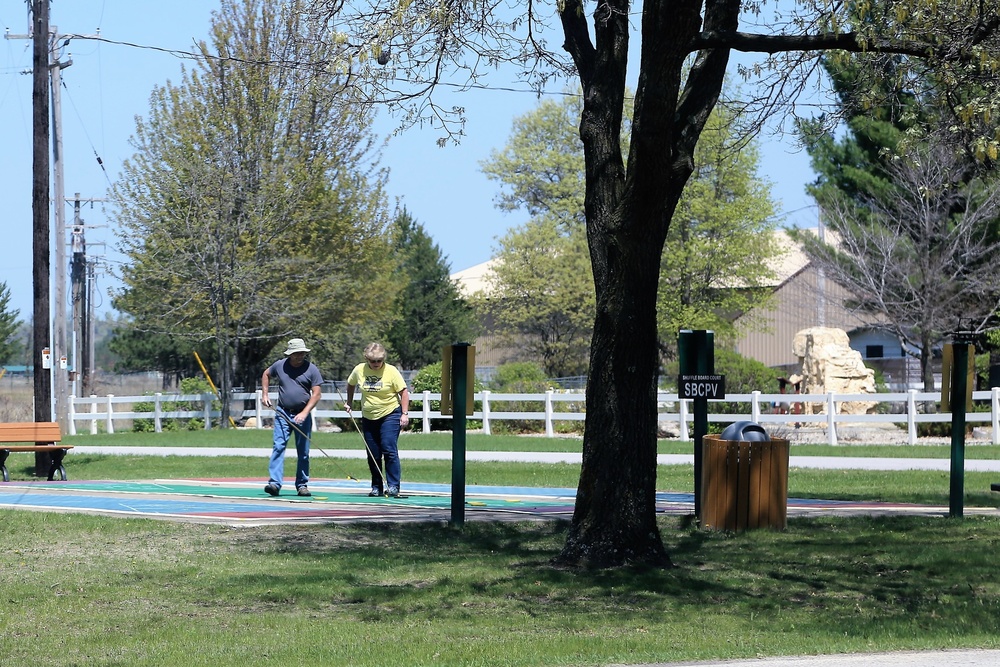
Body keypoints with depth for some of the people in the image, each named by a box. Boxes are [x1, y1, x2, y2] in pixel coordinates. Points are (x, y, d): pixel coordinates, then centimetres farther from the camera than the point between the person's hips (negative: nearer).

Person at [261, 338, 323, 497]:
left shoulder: (311, 369, -4)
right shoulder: (279, 365, 1)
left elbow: (316, 394, -5)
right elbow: (266, 375, 23)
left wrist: (304, 413, -15)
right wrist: (265, 394, 13)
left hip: (302, 415, 0)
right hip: (282, 413, 0)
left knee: (303, 452, 5)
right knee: (278, 446, -13)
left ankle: (302, 485, 17)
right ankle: (274, 483, -20)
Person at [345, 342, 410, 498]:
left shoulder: (391, 371, -11)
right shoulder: (359, 370, -2)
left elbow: (403, 391, -6)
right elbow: (350, 384, 20)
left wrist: (405, 414, -12)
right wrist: (349, 403, 20)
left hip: (390, 415, -4)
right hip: (368, 417, 4)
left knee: (389, 450, -14)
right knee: (373, 454, 5)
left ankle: (393, 486, -10)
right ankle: (376, 487, 16)